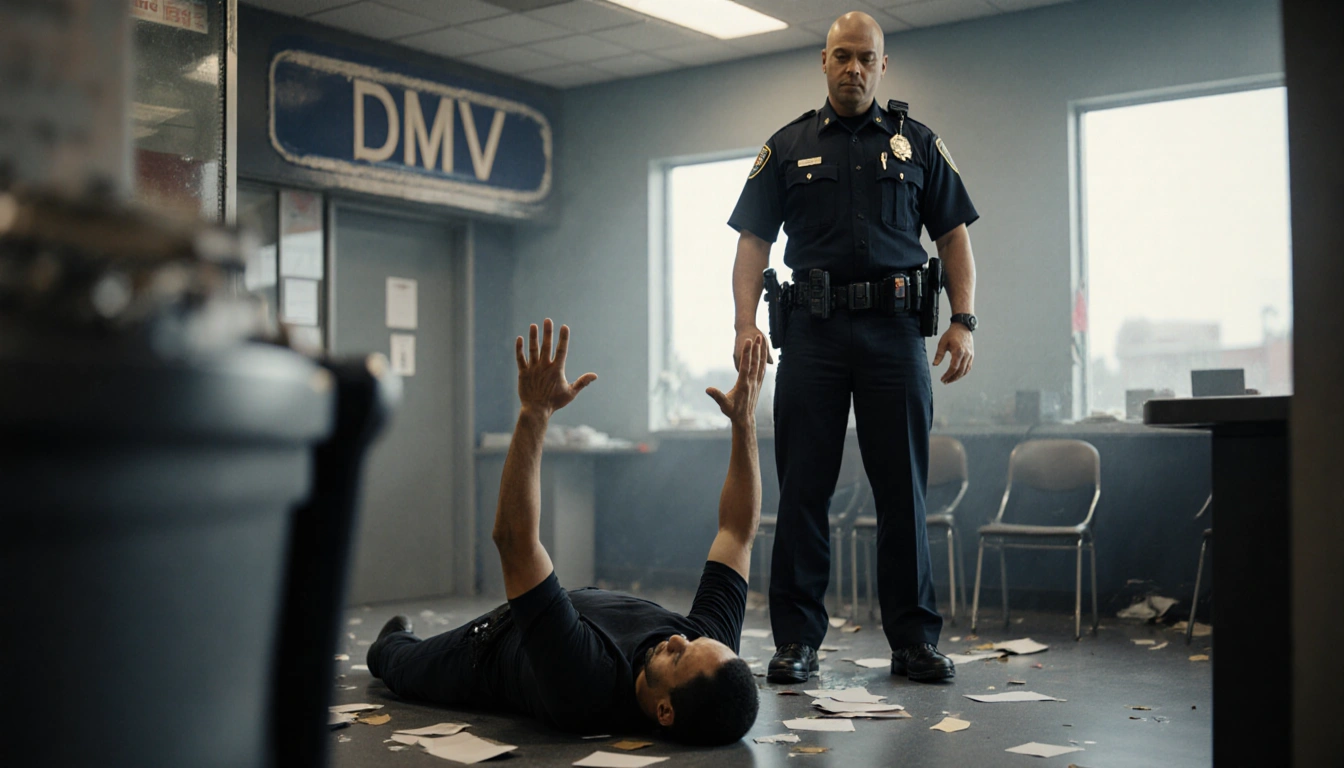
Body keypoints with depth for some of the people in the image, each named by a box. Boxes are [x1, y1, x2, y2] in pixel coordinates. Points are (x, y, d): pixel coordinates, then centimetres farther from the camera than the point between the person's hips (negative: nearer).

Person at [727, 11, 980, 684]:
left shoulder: (917, 144, 13)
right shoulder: (788, 148, 12)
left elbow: (954, 237, 11)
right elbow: (753, 243, 8)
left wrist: (963, 321, -2)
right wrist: (746, 324, -6)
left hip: (893, 331, 0)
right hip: (812, 331, 0)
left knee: (903, 490, 2)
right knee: (802, 490, 0)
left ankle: (914, 640, 10)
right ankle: (796, 639, 7)